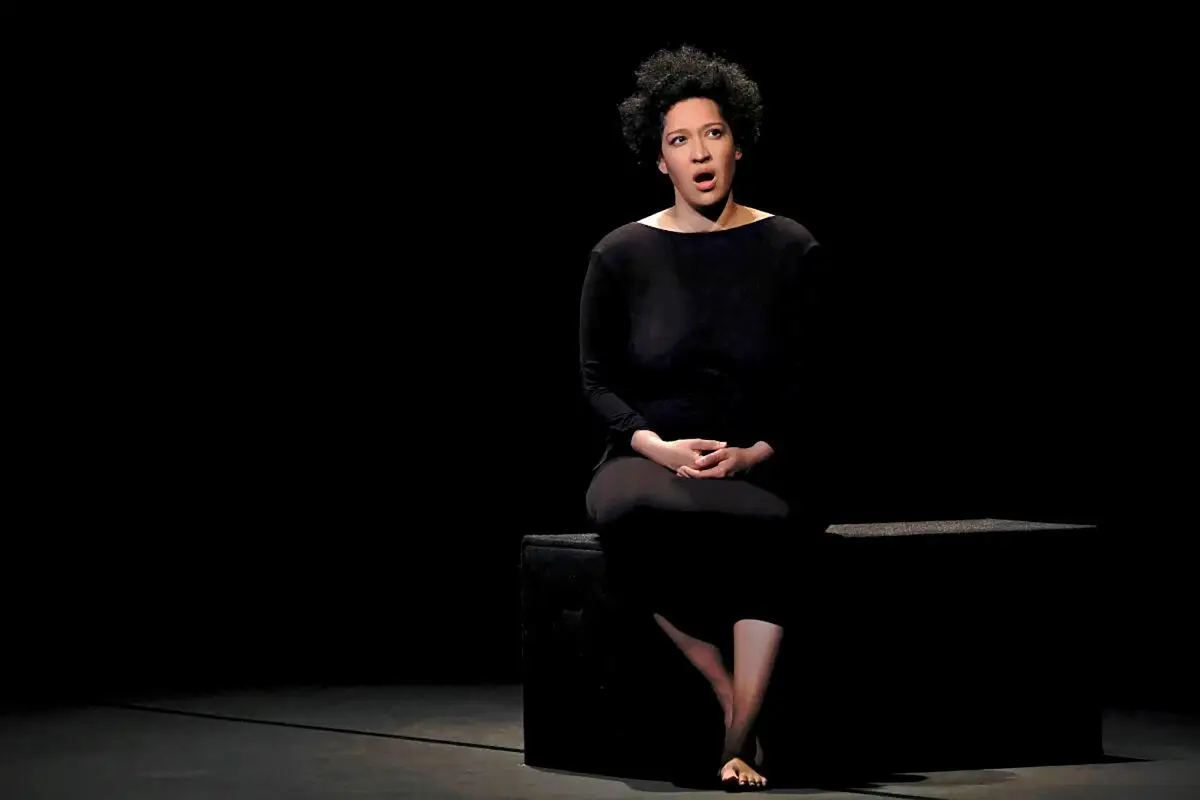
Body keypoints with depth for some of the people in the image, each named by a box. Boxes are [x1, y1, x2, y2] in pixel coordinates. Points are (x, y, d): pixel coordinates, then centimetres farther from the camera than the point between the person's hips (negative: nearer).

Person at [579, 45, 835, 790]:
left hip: (760, 464, 0)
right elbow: (598, 376, 6)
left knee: (767, 523, -38)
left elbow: (814, 380, 4)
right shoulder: (621, 254, 5)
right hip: (650, 456, 0)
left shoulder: (790, 251, 5)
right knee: (632, 516, -38)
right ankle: (733, 698, -27)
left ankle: (739, 743, -36)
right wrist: (655, 446, -12)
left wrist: (759, 453, -13)